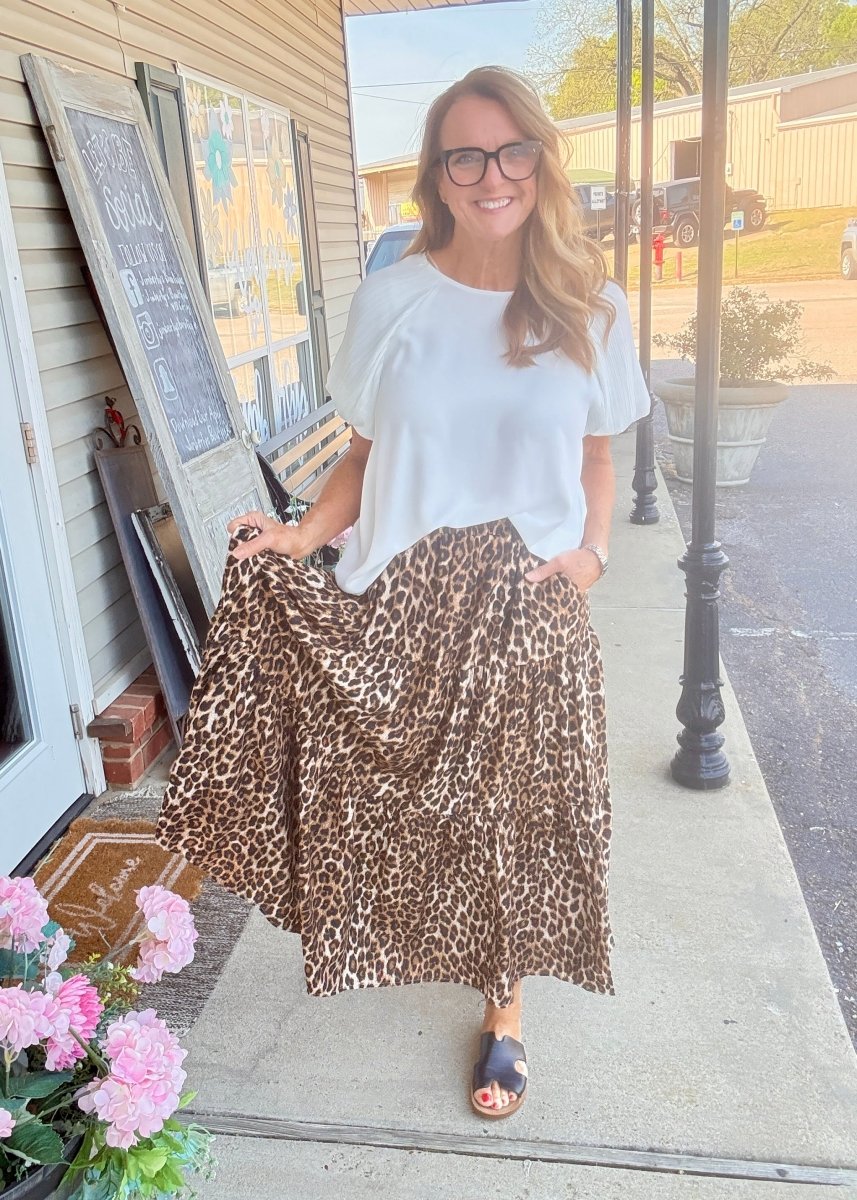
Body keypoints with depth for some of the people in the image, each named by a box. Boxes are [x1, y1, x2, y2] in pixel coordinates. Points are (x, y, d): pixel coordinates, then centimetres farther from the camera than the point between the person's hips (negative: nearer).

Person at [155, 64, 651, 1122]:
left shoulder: (589, 309, 0)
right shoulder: (390, 299, -2)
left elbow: (596, 455, 10)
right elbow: (366, 454, 4)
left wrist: (595, 549, -7)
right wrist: (303, 533, -12)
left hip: (528, 603, 1)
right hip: (404, 598, 0)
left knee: (519, 805, 9)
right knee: (401, 788, 11)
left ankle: (504, 1013, 32)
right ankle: (415, 931, 45)